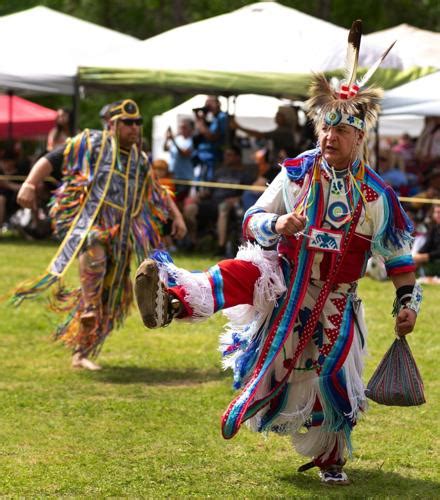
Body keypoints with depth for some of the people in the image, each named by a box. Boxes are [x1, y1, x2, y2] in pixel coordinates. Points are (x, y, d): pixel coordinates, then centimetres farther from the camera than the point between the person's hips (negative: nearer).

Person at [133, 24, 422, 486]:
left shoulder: (376, 195, -4)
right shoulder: (296, 173, -4)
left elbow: (397, 253, 4)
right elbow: (252, 221, -2)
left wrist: (407, 301, -1)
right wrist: (276, 225, -24)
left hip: (333, 299, 1)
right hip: (284, 275, -1)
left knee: (335, 377, 0)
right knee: (245, 272, -32)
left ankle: (331, 459, 24)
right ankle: (172, 297, -61)